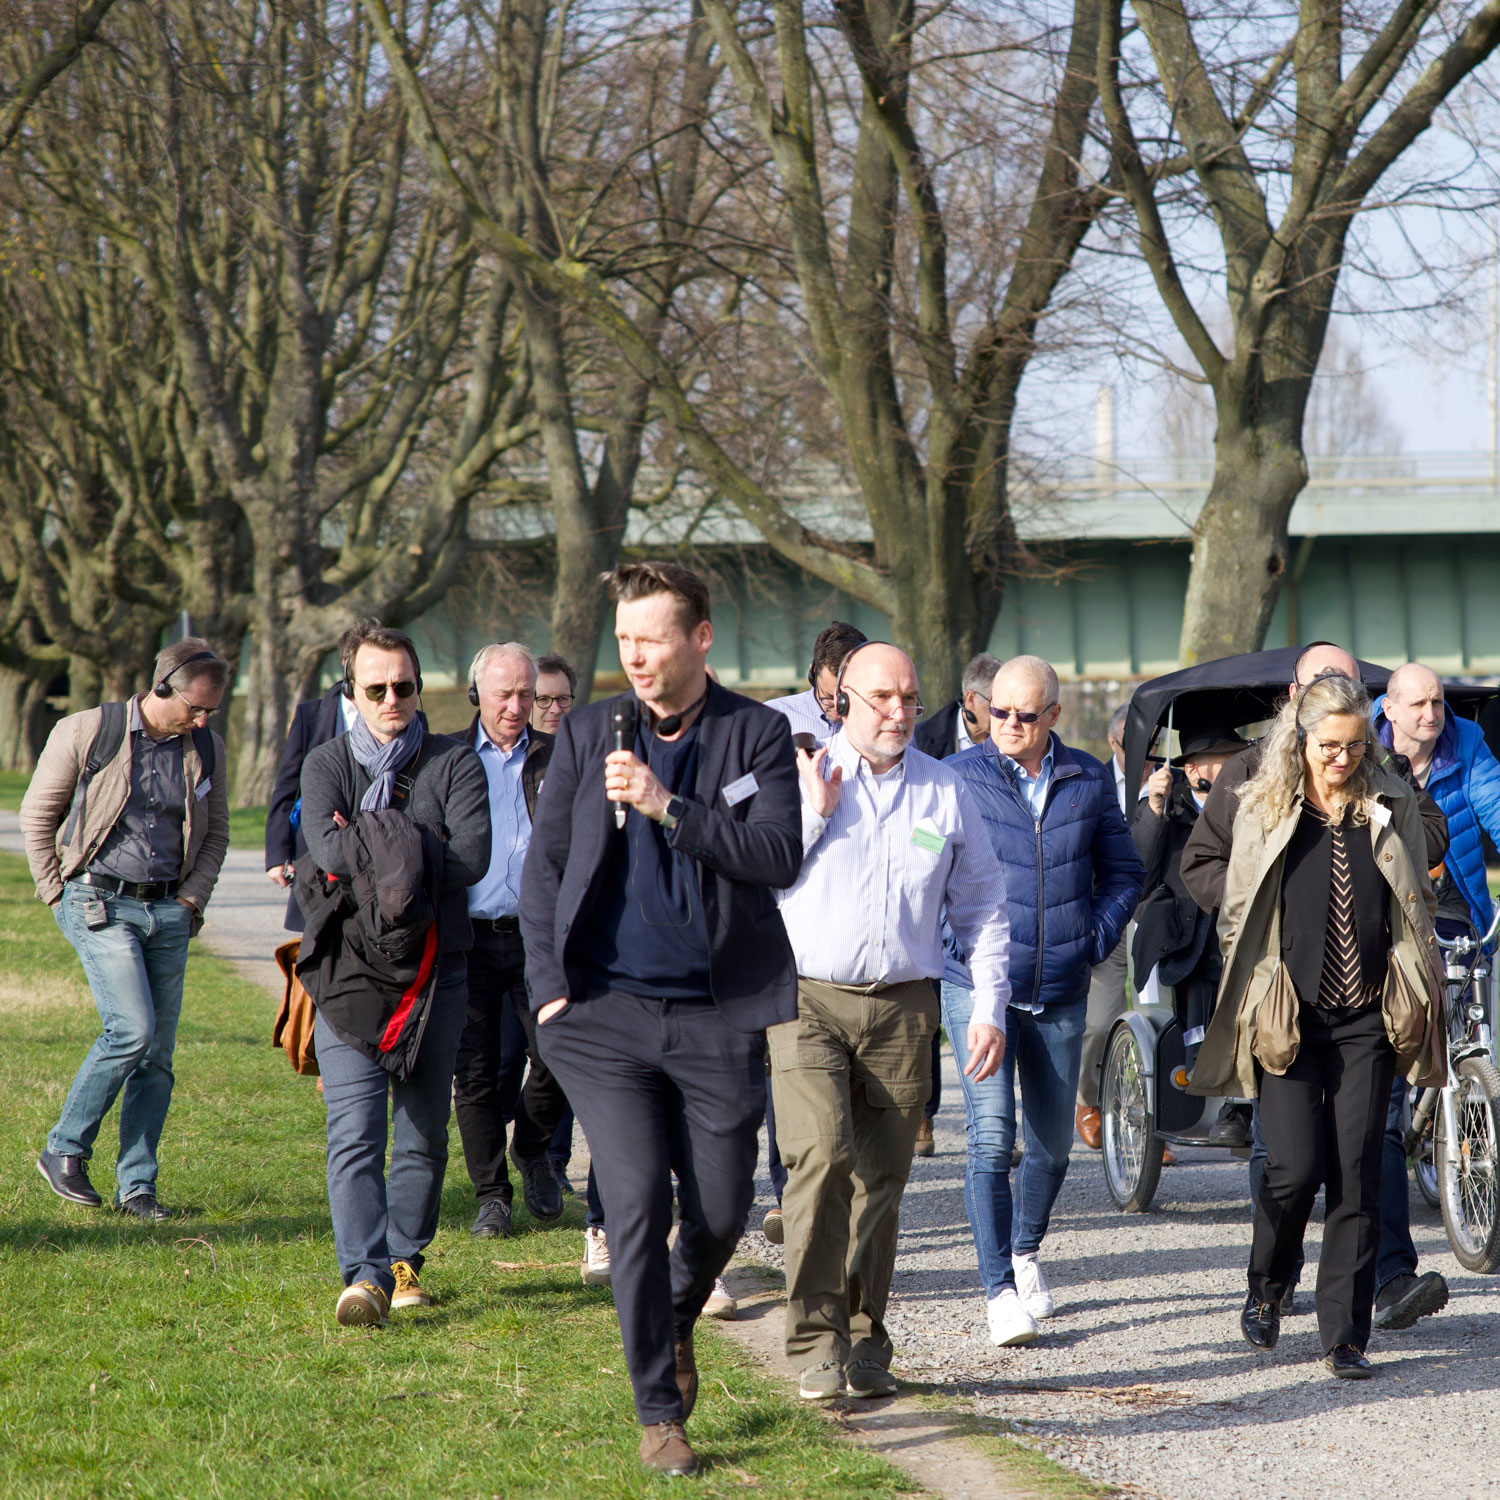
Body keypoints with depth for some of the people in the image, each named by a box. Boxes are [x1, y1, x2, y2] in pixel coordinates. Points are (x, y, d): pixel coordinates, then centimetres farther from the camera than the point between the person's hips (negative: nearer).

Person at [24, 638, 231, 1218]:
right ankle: (64, 1151, 0)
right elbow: (37, 812, 3)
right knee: (132, 1030, -17)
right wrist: (57, 891, 1)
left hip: (169, 912, 5)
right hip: (101, 904, -5)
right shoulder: (87, 732, -6)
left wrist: (192, 898, 8)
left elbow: (215, 833, 20)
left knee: (158, 1053, 1)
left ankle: (137, 1186, 9)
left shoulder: (206, 749, 7)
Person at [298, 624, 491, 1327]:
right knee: (356, 1130, -12)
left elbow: (471, 860, -11)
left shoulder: (455, 763, 5)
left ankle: (403, 1261, 20)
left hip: (436, 969, 1)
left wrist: (368, 851, -10)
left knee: (424, 1131, 7)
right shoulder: (327, 763, 7)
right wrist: (417, 849, -12)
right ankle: (365, 1276, -18)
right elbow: (328, 848, -13)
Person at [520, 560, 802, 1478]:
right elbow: (544, 868, 11)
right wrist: (550, 987, 1)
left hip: (718, 1016, 0)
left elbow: (780, 858, -12)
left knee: (721, 1211, 5)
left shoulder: (758, 736, 0)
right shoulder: (588, 735, 6)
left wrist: (667, 806, -21)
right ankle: (659, 1413, 4)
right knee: (638, 1206, -7)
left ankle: (677, 1318, 39)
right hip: (606, 1014, 0)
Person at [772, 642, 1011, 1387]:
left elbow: (981, 907, 16)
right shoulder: (797, 777, 2)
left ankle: (863, 1339, 16)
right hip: (808, 998, -3)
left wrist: (988, 1008, 9)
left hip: (902, 1005, 3)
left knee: (881, 1178, 4)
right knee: (822, 1154, -19)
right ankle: (816, 1336, -16)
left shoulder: (944, 792, 10)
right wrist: (816, 812, -9)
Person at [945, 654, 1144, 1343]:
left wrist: (1096, 940, 3)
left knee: (1053, 1143, 14)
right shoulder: (960, 776, -4)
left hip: (1060, 994, 3)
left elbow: (1123, 872, 15)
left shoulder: (1088, 781, 5)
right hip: (978, 987, -3)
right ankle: (1000, 1291, -11)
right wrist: (956, 939, -6)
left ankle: (1025, 1251, 39)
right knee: (991, 1137, -14)